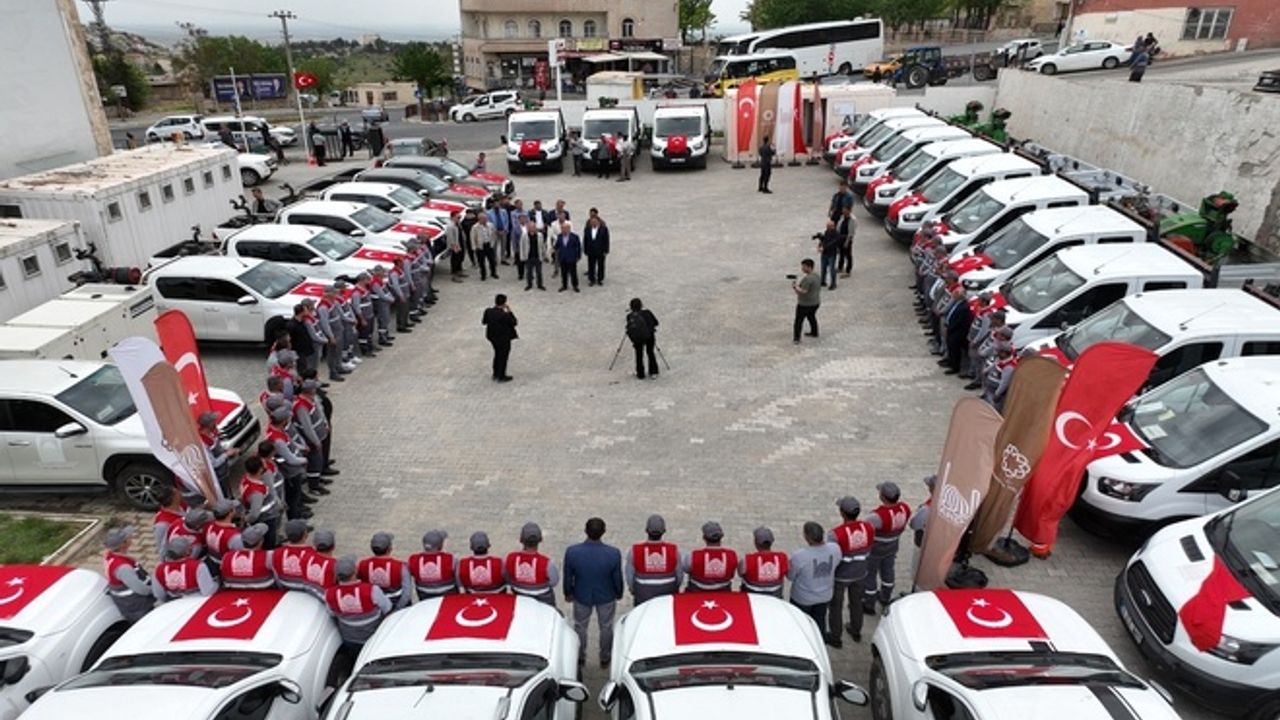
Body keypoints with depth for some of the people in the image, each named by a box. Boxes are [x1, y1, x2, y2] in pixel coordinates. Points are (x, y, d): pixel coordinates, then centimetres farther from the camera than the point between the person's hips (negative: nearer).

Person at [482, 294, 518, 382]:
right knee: (503, 357, 14)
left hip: (492, 337, 6)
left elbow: (484, 322, 2)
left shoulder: (488, 311, -13)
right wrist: (510, 312, -14)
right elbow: (515, 323, -18)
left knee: (497, 354, 26)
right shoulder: (505, 315, -30)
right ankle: (501, 377, 27)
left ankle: (496, 374, 39)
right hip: (503, 339, -6)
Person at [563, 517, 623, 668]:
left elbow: (568, 577, -12)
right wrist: (619, 593, 7)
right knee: (606, 626, 26)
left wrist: (568, 593, 8)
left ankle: (580, 658, 48)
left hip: (581, 596, 1)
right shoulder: (614, 554, -31)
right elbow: (617, 578, -14)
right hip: (606, 597, 0)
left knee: (580, 626, 27)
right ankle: (605, 659, 46)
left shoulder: (571, 552, -29)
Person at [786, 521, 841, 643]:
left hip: (803, 598, -4)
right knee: (820, 618, 30)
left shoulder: (799, 556, -37)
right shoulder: (835, 549, -25)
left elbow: (790, 576, -19)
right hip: (825, 595, 4)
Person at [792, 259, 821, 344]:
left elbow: (803, 292, -29)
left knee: (798, 321, 2)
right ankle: (814, 333, 44)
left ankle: (796, 338, 6)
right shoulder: (817, 276, 4)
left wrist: (795, 286, -14)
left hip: (805, 304, -9)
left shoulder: (807, 278, -26)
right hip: (816, 302, 9)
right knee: (812, 317, 29)